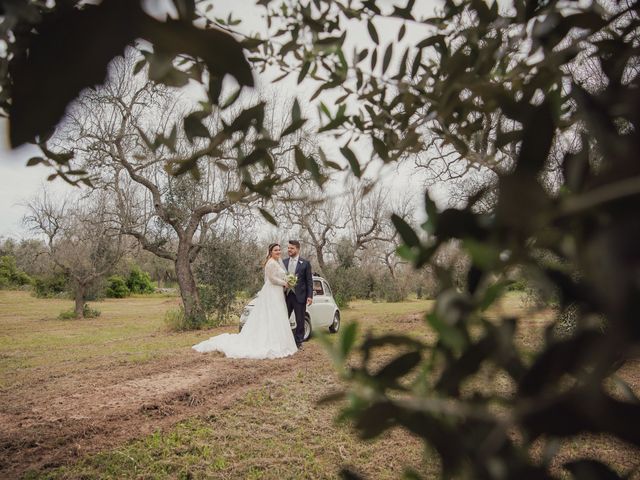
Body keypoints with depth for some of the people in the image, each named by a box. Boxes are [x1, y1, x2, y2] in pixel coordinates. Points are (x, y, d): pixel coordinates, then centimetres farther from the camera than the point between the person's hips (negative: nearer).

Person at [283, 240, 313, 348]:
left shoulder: (305, 263, -1)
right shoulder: (283, 262, 9)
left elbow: (309, 281, -2)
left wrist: (310, 296, -9)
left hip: (299, 296, -3)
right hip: (286, 295, 3)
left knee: (300, 321, 6)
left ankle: (298, 342, 18)